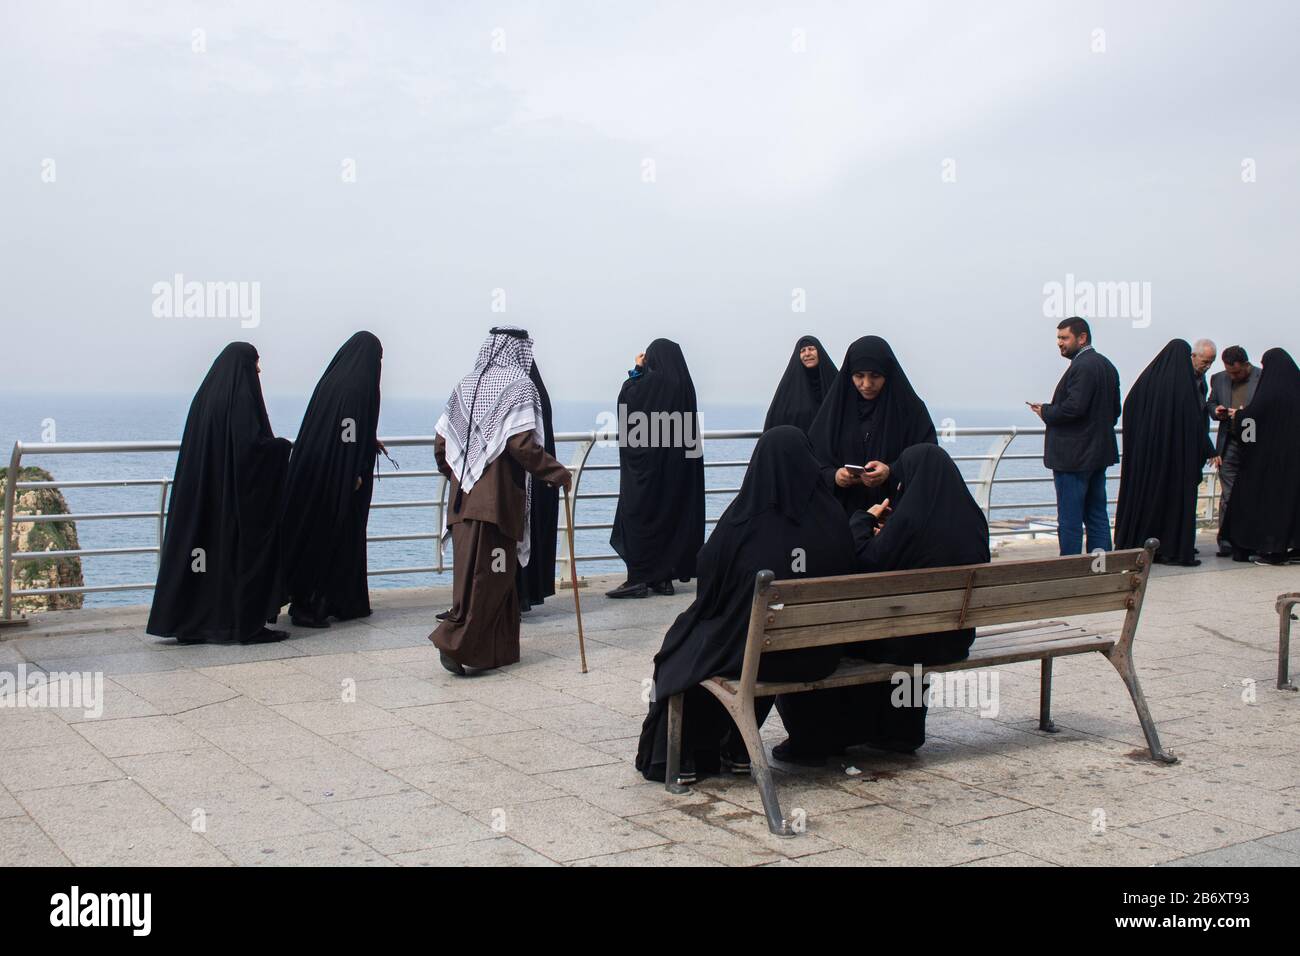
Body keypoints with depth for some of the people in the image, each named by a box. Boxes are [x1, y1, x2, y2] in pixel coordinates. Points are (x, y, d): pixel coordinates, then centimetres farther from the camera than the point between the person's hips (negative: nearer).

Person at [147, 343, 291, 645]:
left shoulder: (205, 394, 10)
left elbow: (196, 445, 17)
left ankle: (190, 622, 13)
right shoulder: (242, 396, -13)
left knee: (207, 549, 10)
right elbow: (253, 444, -21)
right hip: (240, 494, -7)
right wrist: (281, 446, -2)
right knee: (244, 551, 0)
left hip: (203, 495, 7)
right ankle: (248, 625, 3)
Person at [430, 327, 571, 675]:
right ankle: (454, 640, -12)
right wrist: (557, 473, -8)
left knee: (473, 571, 10)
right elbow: (521, 444, -17)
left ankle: (496, 650, 17)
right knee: (490, 575, -1)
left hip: (464, 498, 6)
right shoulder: (519, 385, -6)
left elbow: (441, 443, 10)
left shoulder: (466, 385, 11)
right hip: (500, 499, -6)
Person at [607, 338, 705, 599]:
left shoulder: (649, 382, -15)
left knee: (638, 517, 0)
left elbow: (625, 397, 1)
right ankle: (664, 577, 14)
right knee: (672, 514, 11)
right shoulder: (685, 384, 3)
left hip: (646, 463, -6)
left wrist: (637, 370, 11)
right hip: (678, 468, 6)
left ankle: (638, 579, -2)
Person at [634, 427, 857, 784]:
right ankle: (737, 751, 38)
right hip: (817, 658, 4)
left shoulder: (742, 521, -16)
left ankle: (679, 759, 30)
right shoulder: (833, 519, -8)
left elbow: (708, 582, -5)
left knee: (681, 648, 25)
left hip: (747, 654, -4)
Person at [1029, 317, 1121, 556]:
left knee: (1069, 521, -4)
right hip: (1099, 454, 10)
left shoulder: (1082, 366, -17)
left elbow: (1074, 408, -25)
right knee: (1097, 516, 13)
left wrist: (1045, 412, -10)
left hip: (1074, 456, -10)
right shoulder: (1107, 365, 15)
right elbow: (1115, 411, 18)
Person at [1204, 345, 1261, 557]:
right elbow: (1210, 404, 21)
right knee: (1228, 496, 0)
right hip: (1229, 445, 3)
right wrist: (1216, 411, -2)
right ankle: (1226, 541, 2)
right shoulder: (1218, 379, 10)